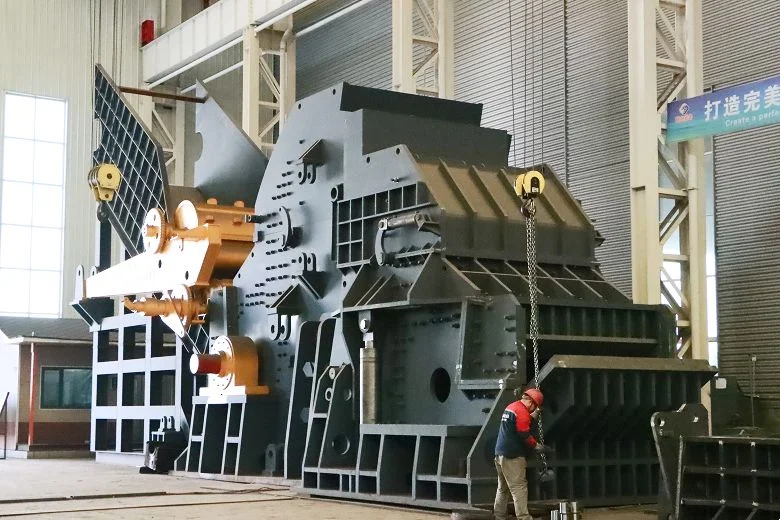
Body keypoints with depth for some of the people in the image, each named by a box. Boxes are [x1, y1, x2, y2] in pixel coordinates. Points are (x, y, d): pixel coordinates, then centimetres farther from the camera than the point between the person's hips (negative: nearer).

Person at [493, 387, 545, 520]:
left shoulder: (510, 407, 15)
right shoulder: (522, 411, -14)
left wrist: (535, 414, 21)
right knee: (519, 487, -11)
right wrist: (536, 445, -2)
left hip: (500, 453, 9)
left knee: (503, 488, 16)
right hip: (513, 456, -9)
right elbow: (525, 435, -17)